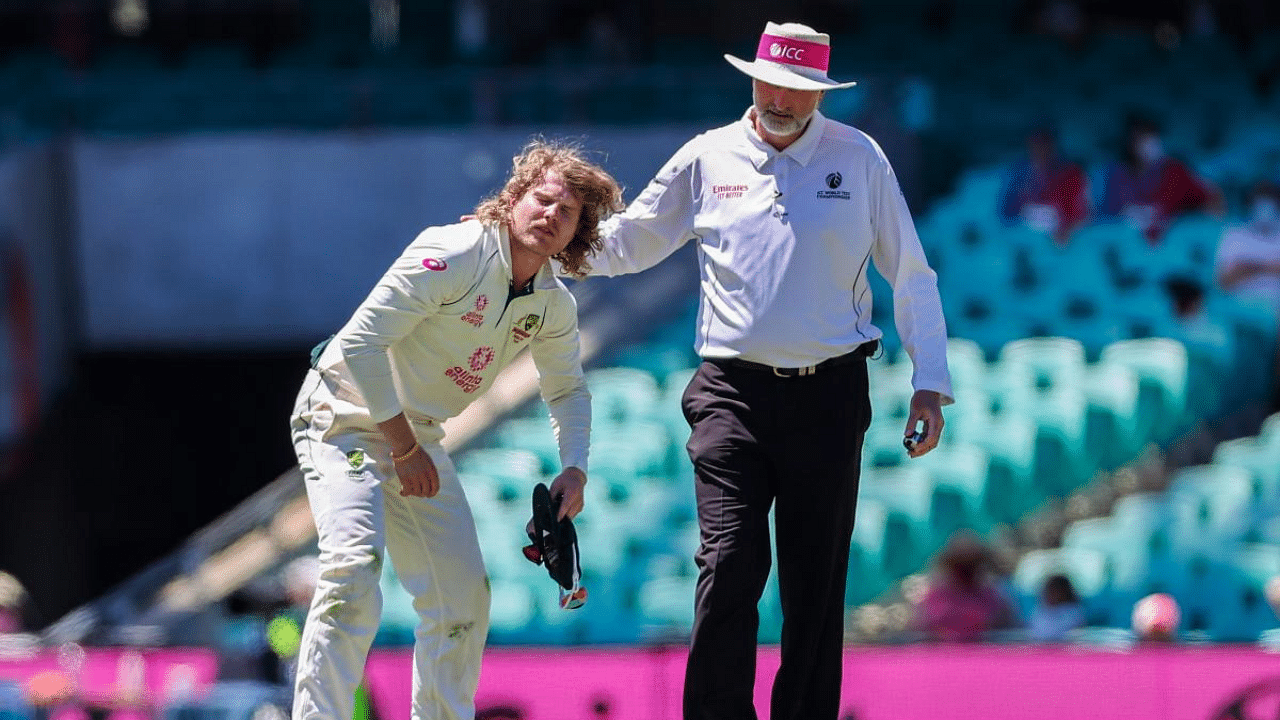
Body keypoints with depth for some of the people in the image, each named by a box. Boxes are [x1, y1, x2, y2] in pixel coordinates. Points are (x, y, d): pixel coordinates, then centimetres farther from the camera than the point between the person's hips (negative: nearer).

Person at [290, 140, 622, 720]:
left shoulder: (553, 305, 1)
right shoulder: (453, 255, -23)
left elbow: (567, 389, 20)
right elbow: (361, 342, -25)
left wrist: (573, 470, 2)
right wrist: (403, 448, -21)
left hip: (417, 436, 8)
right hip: (347, 417, -8)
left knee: (463, 592, 8)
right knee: (355, 565, -26)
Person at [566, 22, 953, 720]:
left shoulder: (859, 158, 6)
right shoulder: (708, 159, 7)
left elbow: (910, 274, 10)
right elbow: (623, 245, 18)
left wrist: (929, 385, 4)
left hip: (829, 394, 0)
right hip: (734, 393, 0)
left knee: (816, 581, 3)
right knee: (729, 565, -13)